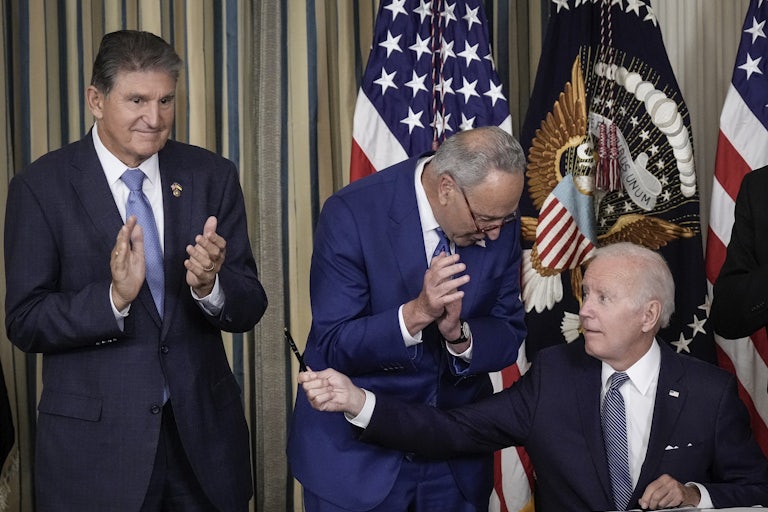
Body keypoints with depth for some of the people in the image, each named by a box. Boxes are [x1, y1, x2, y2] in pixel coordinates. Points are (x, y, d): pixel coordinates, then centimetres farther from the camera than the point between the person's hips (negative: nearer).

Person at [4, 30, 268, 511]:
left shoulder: (212, 176, 1)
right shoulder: (42, 187, -6)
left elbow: (249, 308, 0)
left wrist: (209, 286, -21)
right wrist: (113, 296, -24)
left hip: (205, 430, 3)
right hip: (94, 441, -2)